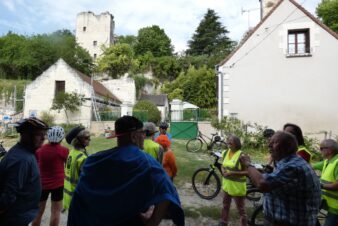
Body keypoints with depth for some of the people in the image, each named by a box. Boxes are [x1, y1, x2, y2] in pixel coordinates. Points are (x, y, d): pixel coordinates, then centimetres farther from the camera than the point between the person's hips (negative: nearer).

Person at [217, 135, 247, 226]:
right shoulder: (225, 153, 3)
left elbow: (247, 172, -18)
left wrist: (232, 173, -25)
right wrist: (223, 171, -7)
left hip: (237, 187, -7)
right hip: (227, 185, 7)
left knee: (241, 209, 7)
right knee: (225, 205, 23)